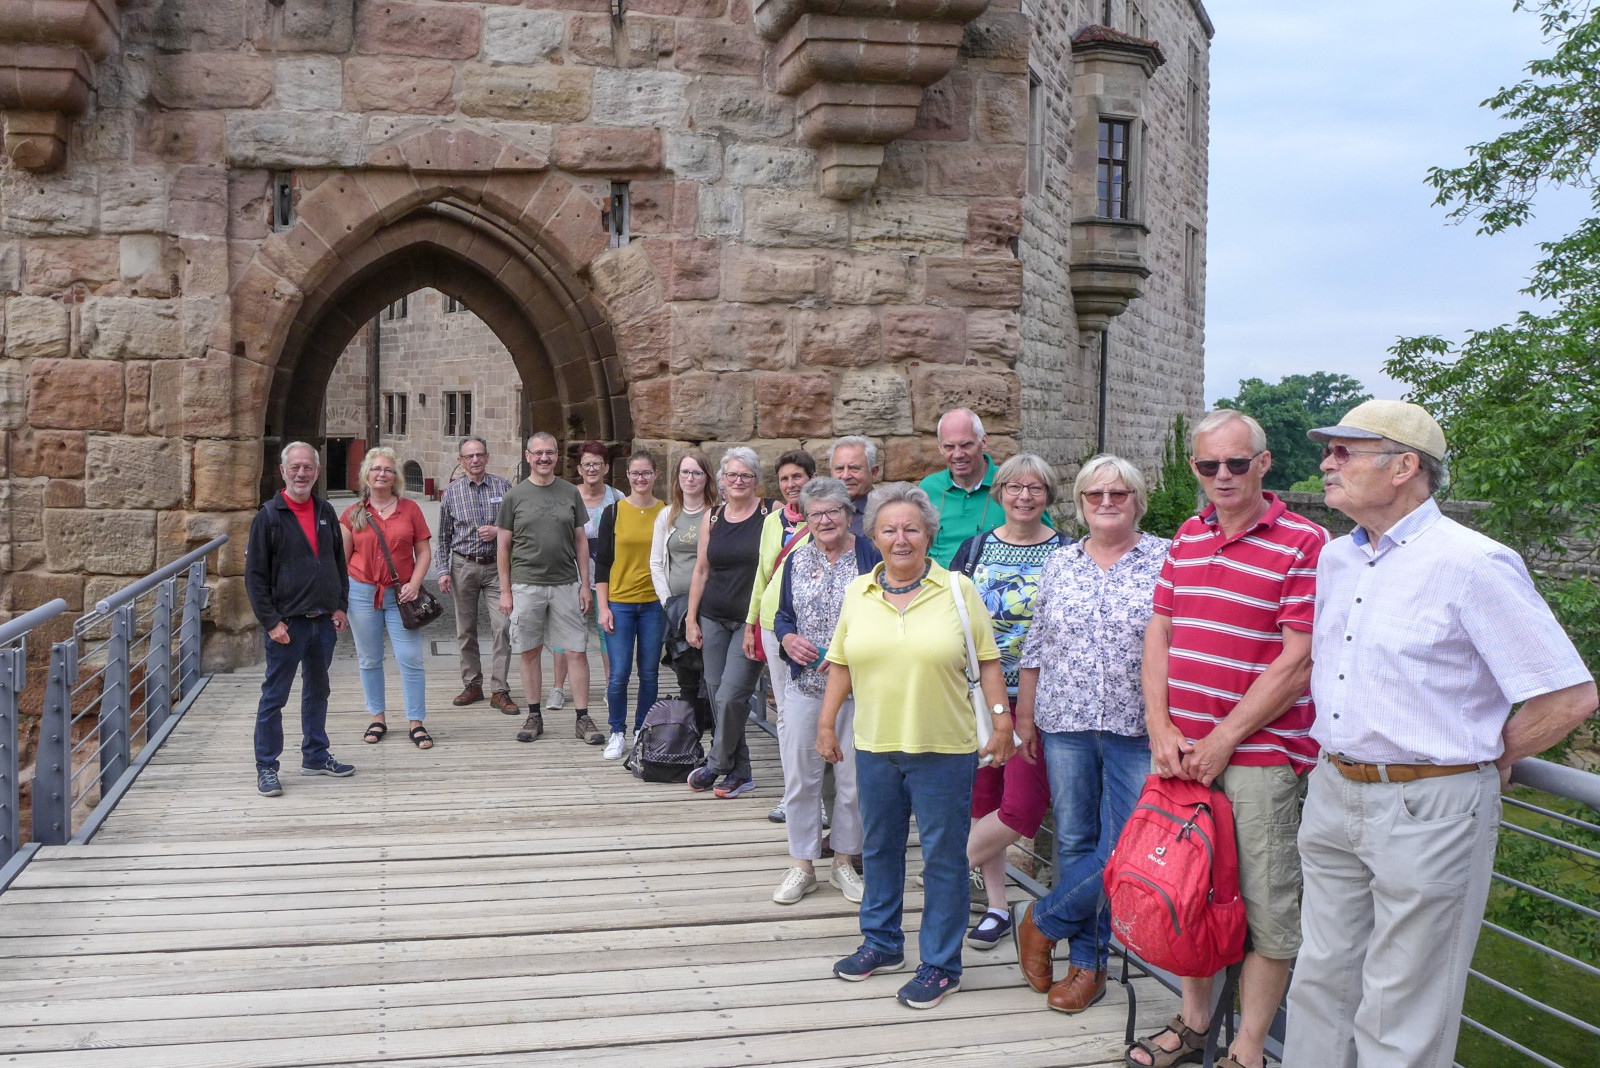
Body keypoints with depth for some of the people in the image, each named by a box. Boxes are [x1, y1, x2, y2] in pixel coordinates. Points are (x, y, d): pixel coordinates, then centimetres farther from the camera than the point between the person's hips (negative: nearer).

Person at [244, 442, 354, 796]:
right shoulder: (269, 517, -7)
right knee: (274, 696, 1)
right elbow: (255, 575, -8)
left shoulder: (326, 513, 9)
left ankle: (315, 756, 28)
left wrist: (340, 606, 8)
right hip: (287, 623, -5)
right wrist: (271, 621, -13)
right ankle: (266, 767, 9)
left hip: (324, 621, 6)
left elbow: (339, 562, 18)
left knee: (318, 691, 16)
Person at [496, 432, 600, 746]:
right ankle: (534, 716, 18)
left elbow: (581, 541, 10)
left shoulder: (570, 493, 8)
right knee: (530, 652, 6)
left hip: (566, 585, 1)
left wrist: (585, 584, 5)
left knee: (576, 652, -3)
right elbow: (504, 546, 5)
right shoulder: (515, 495, 3)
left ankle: (583, 719, 4)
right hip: (526, 586, 0)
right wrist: (505, 590, 1)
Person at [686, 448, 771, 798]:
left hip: (753, 620, -5)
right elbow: (701, 570, 14)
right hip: (714, 618, 5)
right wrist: (691, 619, 10)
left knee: (730, 696, -11)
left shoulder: (772, 513, -4)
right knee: (716, 694, 5)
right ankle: (740, 772, 18)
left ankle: (717, 765, 10)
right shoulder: (712, 518, 9)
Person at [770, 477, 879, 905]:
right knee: (800, 776, 4)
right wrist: (788, 639, -8)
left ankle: (844, 862, 22)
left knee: (852, 776, 5)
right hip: (804, 683, 3)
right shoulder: (796, 560, 9)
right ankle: (802, 865, 16)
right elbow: (782, 616, 14)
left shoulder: (870, 556, -3)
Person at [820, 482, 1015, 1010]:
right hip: (874, 746, 4)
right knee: (878, 848, 16)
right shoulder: (858, 593, 6)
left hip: (944, 748, -4)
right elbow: (841, 664, 12)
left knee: (943, 857, 3)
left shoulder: (958, 590, -3)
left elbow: (988, 661, 0)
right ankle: (881, 942, 34)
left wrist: (1001, 719, -6)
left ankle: (941, 964, 14)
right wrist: (826, 722, 10)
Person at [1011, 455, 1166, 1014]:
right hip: (1065, 724, 3)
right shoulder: (1059, 565, 10)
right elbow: (1037, 649, 14)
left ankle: (1046, 918, 18)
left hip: (1135, 730, -3)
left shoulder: (1166, 561, -2)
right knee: (1074, 841, 8)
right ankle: (1086, 961, 20)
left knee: (1123, 848, -5)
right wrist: (1025, 715, 13)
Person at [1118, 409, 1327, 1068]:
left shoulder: (1304, 544, -9)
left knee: (1266, 909, 2)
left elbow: (1296, 664, -13)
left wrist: (1222, 740, -13)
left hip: (1261, 754, -6)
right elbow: (1158, 635, 12)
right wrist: (1161, 728, 0)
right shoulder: (1187, 537, 11)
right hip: (1180, 750, 6)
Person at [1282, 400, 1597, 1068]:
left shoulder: (1473, 564, -15)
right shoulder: (1335, 559, 9)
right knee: (1322, 981, 17)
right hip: (1332, 797, 7)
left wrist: (1486, 762, -4)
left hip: (1427, 811, -7)